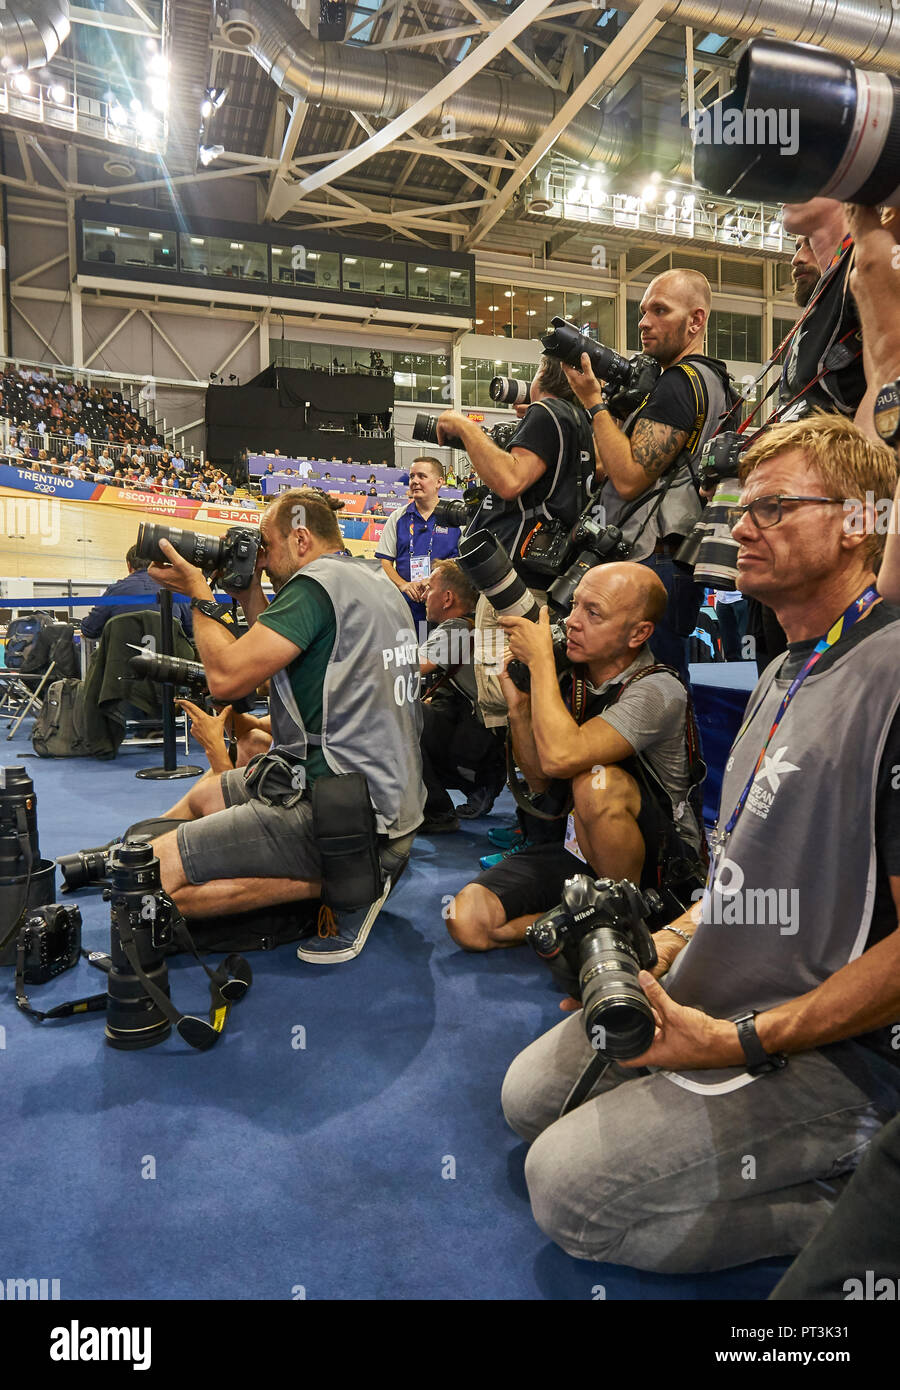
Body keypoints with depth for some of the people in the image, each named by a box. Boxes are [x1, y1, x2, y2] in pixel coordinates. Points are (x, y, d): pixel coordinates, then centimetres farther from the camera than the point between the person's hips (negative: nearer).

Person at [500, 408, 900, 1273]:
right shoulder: (785, 675, 11)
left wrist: (742, 1041, -22)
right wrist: (670, 942, 4)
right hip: (711, 993, 10)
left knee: (568, 1187, -13)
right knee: (529, 1097, 14)